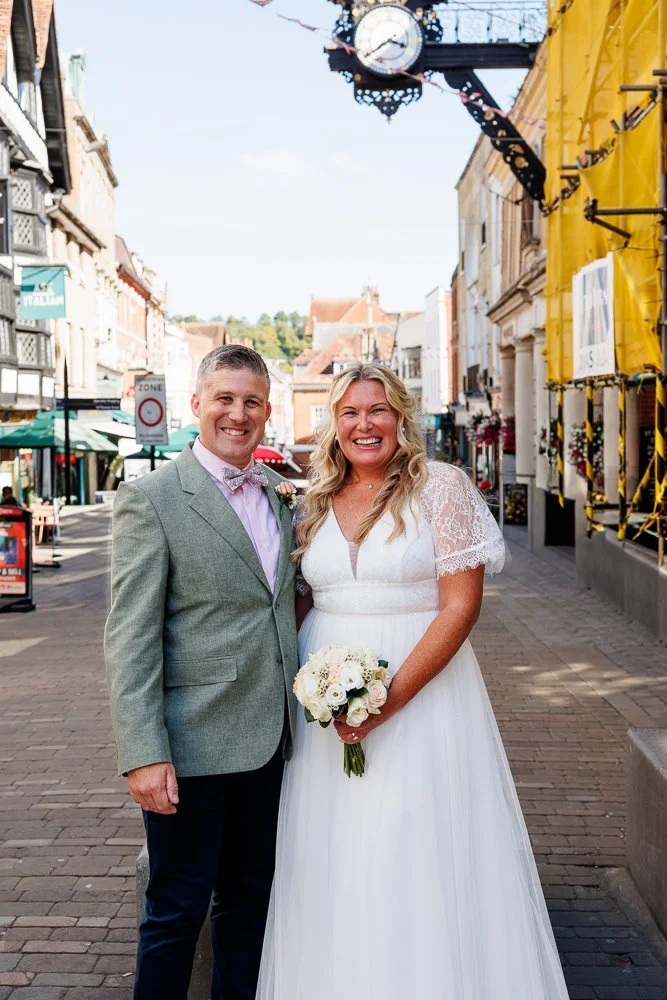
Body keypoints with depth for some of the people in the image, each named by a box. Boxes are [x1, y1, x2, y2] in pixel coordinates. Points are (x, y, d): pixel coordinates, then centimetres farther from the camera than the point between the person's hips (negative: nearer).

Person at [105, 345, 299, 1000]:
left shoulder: (283, 494, 10)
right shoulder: (151, 499, -9)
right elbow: (130, 638, -13)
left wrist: (300, 713, 10)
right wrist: (143, 752, -19)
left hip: (268, 741, 6)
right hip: (193, 743, -6)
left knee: (249, 898, 19)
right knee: (178, 910, 6)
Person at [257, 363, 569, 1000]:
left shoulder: (441, 486, -5)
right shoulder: (315, 503, 10)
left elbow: (461, 604, -11)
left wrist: (391, 697, -17)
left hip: (423, 687, -4)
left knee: (420, 862, 1)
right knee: (334, 865, 10)